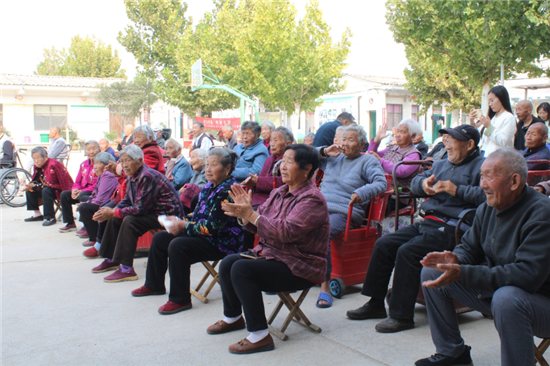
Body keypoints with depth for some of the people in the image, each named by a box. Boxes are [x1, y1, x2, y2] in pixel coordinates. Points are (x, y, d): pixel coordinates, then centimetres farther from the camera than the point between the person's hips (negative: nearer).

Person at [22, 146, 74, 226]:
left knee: (46, 191, -34)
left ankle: (50, 218, -27)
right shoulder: (38, 166, 3)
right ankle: (37, 214, 10)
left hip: (60, 190, -9)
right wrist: (30, 186, -15)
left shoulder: (53, 165, -24)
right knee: (29, 191, 2)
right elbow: (36, 181, 5)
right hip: (51, 187, 9)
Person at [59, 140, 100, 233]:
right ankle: (70, 224, 3)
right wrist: (75, 190, -6)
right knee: (64, 194, -3)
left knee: (82, 196, -34)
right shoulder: (83, 164, 14)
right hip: (82, 191, 9)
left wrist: (82, 191, -20)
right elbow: (78, 181, 18)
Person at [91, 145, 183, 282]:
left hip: (167, 214, -11)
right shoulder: (132, 176, 6)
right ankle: (111, 260, 22)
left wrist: (113, 212, -18)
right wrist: (111, 211, -7)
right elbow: (127, 200, 12)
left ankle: (127, 269, -24)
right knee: (115, 219, 9)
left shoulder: (147, 176, -24)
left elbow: (141, 208, -26)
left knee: (129, 221, -27)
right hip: (151, 211, 11)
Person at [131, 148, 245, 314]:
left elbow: (212, 227, -26)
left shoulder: (226, 191, -21)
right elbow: (199, 215, 18)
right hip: (204, 236, 11)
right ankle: (154, 285, 28)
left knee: (178, 245, -31)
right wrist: (181, 220, 0)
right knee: (159, 238, 12)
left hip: (222, 242, -11)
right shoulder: (210, 186, 10)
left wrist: (183, 226, -17)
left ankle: (180, 299, -21)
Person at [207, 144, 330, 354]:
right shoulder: (279, 193, 10)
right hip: (270, 254, 9)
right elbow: (257, 227, 11)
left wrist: (250, 214, -27)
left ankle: (260, 335, -19)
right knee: (227, 263, 2)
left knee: (241, 268, -25)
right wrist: (244, 212, -10)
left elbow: (286, 232, -30)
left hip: (300, 268, -9)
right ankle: (233, 317, 26)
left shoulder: (312, 199, -17)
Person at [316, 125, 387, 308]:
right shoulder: (333, 158, 26)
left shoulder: (368, 161, 9)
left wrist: (361, 193, -25)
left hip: (344, 213, -5)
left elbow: (381, 182, -7)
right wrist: (324, 151, 12)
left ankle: (325, 286, -31)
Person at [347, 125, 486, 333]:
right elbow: (415, 182, 25)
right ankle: (376, 304, 9)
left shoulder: (481, 167, -2)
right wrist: (423, 183, 1)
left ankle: (402, 316, -17)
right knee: (384, 244, 0)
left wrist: (457, 190, -20)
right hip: (428, 223, 9)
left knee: (407, 251, -27)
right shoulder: (441, 164, 24)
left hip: (452, 228, -9)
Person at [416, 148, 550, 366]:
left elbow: (528, 275, -33)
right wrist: (455, 259, -16)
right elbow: (469, 247, 11)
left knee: (506, 297, -41)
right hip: (493, 289, 8)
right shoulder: (487, 209, 0)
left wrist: (463, 274, -36)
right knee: (431, 272, 4)